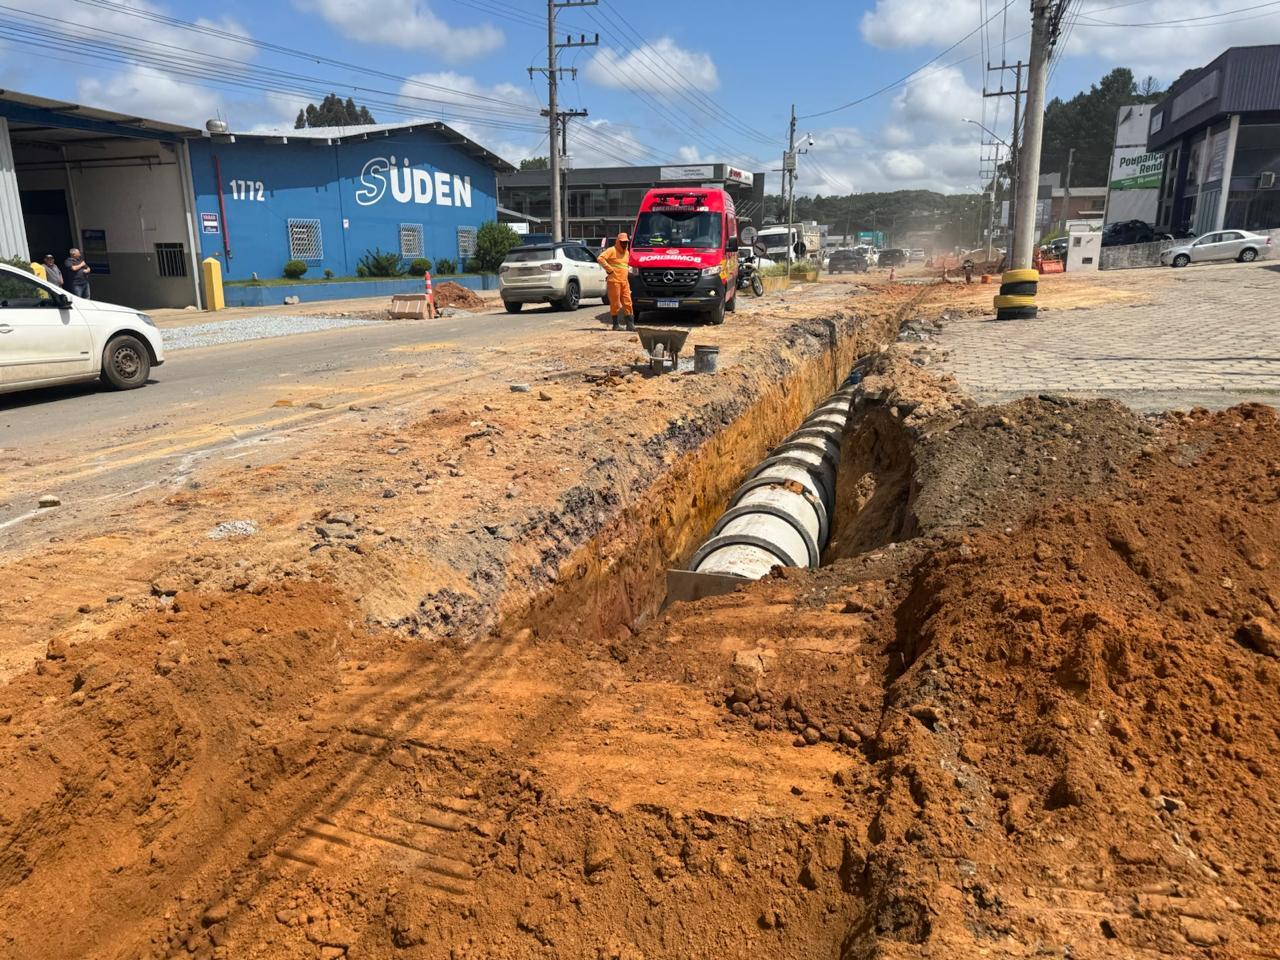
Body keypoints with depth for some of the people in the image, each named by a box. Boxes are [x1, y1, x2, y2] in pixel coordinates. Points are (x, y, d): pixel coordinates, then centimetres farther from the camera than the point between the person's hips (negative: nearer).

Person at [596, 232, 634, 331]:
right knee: (615, 303, -3)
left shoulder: (627, 252, 19)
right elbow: (600, 259, -16)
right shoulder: (612, 250, -4)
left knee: (627, 302, 3)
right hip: (614, 281, -7)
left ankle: (630, 324, 6)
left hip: (625, 281, 7)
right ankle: (615, 324, 4)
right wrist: (609, 269, -15)